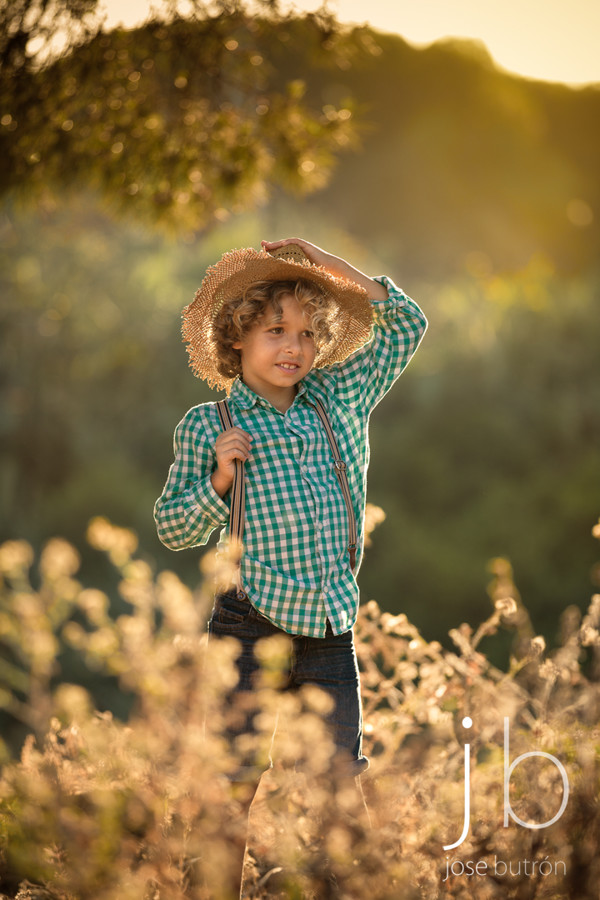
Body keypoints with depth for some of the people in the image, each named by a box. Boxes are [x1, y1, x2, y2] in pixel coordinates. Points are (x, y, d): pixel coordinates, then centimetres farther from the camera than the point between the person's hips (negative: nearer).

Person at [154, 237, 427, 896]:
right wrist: (217, 478, -15)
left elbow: (406, 325, 14)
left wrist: (335, 269, 5)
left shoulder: (340, 398, 10)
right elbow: (171, 528, 3)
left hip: (331, 638, 4)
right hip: (250, 632, -3)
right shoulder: (207, 426, 0)